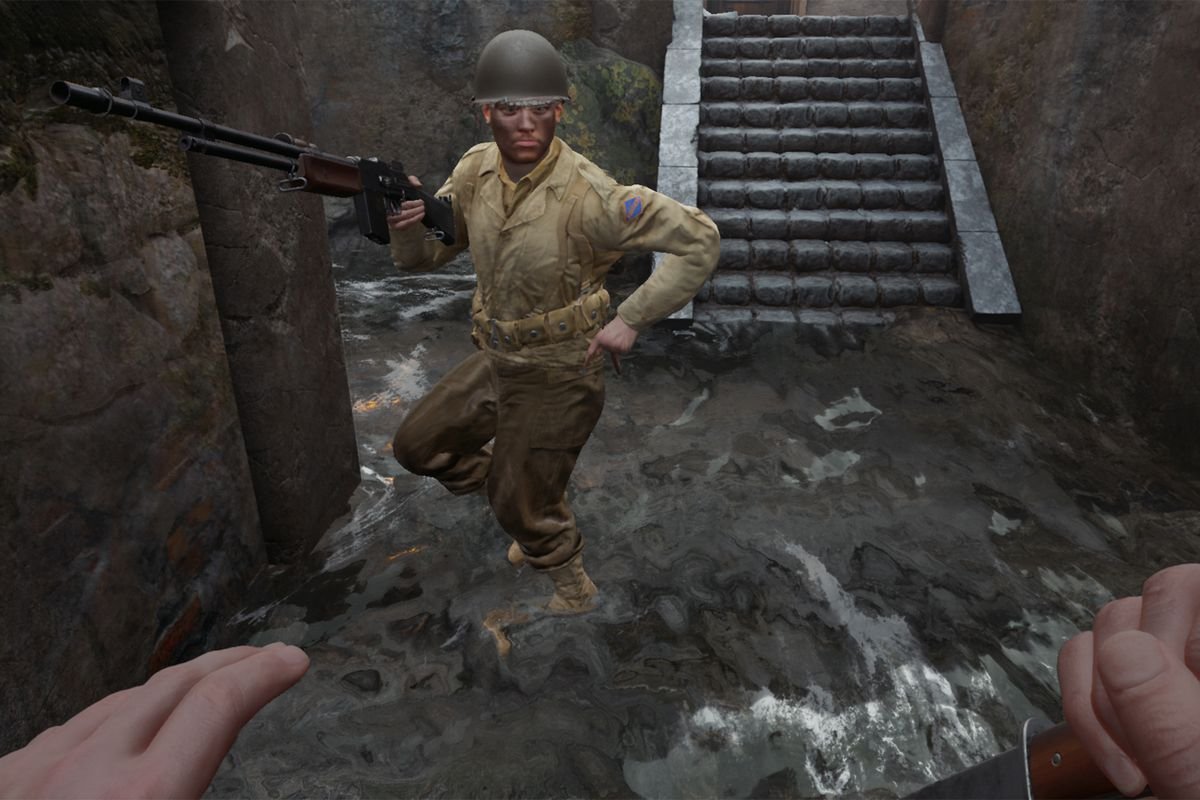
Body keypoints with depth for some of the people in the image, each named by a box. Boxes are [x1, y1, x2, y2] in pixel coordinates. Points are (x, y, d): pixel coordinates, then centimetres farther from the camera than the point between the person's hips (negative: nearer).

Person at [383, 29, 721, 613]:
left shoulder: (587, 194, -27)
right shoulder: (475, 172, -7)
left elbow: (700, 240, -24)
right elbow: (425, 257, 3)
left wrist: (631, 319, -26)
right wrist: (406, 225, -21)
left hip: (557, 377, -7)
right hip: (495, 361, 7)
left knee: (522, 507, 9)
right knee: (416, 446, 20)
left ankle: (572, 582, 40)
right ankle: (519, 503, 39)